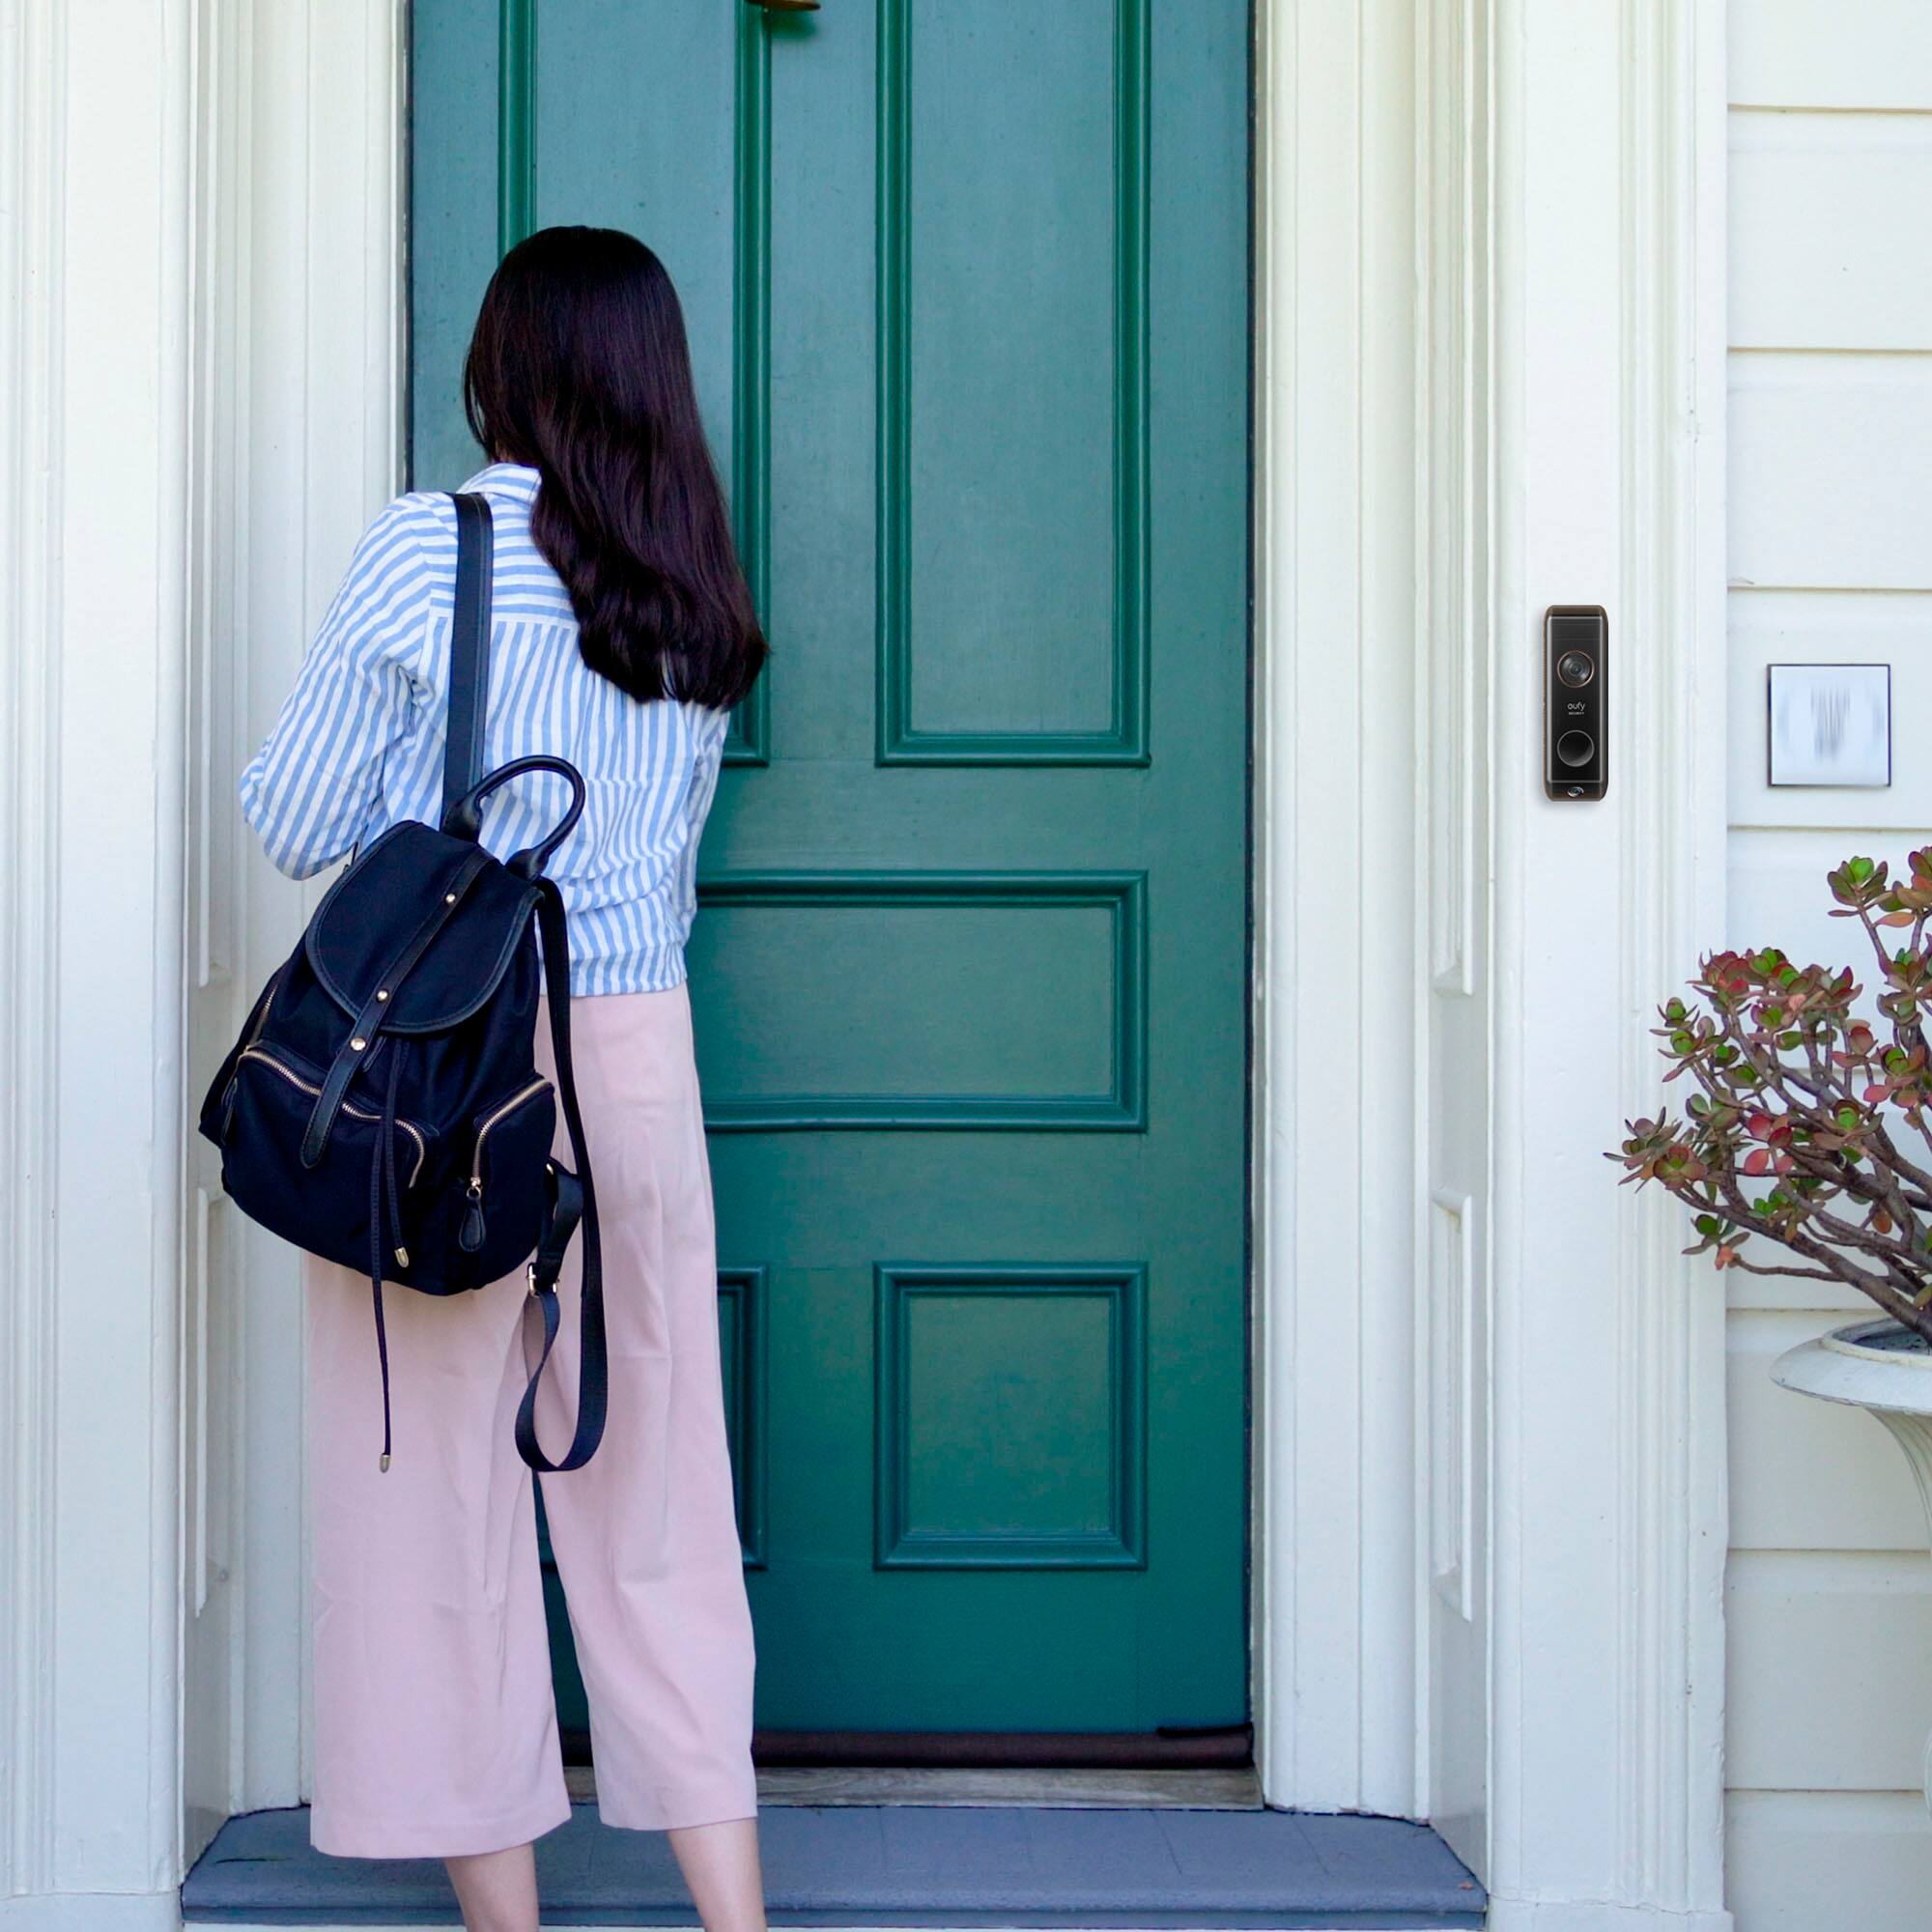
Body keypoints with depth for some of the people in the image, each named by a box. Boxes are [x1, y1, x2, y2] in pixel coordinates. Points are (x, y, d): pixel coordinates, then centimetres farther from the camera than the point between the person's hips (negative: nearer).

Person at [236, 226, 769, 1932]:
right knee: (656, 1496, 9)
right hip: (641, 1054, 4)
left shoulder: (427, 546, -7)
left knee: (440, 1489, 6)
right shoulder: (699, 587, 7)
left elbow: (295, 822, -2)